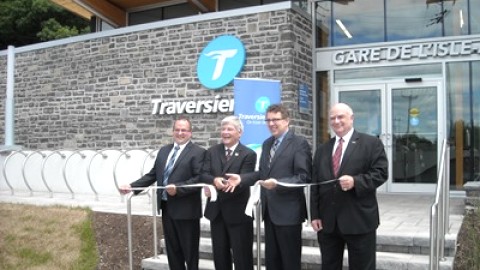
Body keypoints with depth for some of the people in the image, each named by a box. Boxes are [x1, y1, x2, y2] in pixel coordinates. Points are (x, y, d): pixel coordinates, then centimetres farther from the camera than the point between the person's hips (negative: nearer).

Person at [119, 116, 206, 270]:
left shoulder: (198, 152, -7)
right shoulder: (163, 151, 13)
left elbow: (199, 179, -16)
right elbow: (153, 175, 13)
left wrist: (178, 188, -25)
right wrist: (132, 186, 3)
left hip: (185, 209, -6)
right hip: (167, 208, 6)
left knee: (189, 250, 6)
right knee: (172, 249, 15)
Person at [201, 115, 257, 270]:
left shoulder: (248, 154, -7)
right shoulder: (212, 152, 8)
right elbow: (204, 175, -2)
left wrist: (220, 186, -27)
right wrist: (214, 180, -26)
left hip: (238, 212, -4)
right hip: (216, 211, 5)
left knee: (242, 257, 5)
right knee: (219, 256, 16)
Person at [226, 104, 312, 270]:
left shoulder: (299, 143, -10)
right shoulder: (267, 144, 14)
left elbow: (304, 177, -17)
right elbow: (262, 173, 15)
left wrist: (278, 183, -28)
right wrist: (241, 178, 0)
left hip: (288, 211, -7)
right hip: (269, 210, 7)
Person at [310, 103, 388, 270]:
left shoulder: (372, 143, 1)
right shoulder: (322, 150, 14)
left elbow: (381, 173, -8)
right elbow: (315, 185, 11)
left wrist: (355, 181, -23)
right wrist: (315, 215, 4)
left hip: (359, 220, -4)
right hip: (327, 222, 4)